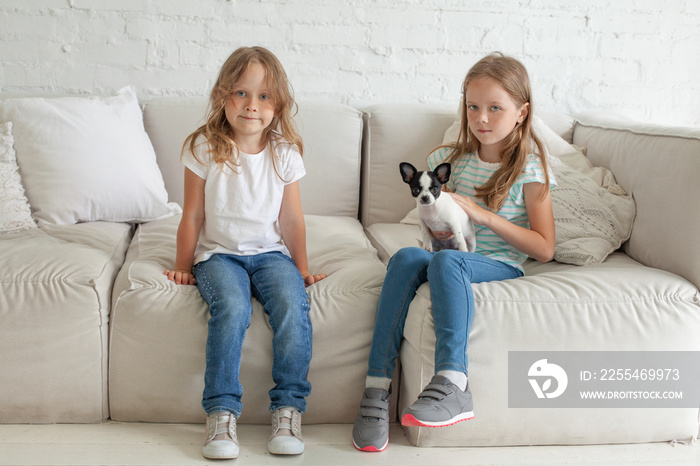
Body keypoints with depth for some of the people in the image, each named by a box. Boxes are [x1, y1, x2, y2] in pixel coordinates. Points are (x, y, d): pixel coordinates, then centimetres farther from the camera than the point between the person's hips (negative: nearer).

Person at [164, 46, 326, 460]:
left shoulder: (285, 154, 2)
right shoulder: (204, 149, -3)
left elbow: (292, 219, 9)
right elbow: (192, 217, 3)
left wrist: (302, 269, 8)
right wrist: (183, 267, 7)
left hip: (271, 252, 2)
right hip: (218, 254, -1)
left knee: (293, 305, -28)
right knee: (232, 307, -32)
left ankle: (289, 408, -16)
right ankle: (222, 412, -22)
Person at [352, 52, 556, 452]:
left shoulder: (530, 169, -3)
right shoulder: (455, 159, 12)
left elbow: (545, 249, -7)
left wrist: (482, 214, -15)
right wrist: (436, 226, -2)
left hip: (501, 265, -4)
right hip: (453, 257, 4)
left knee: (447, 260, -36)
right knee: (407, 257, -29)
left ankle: (452, 385, -42)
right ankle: (377, 387, -35)